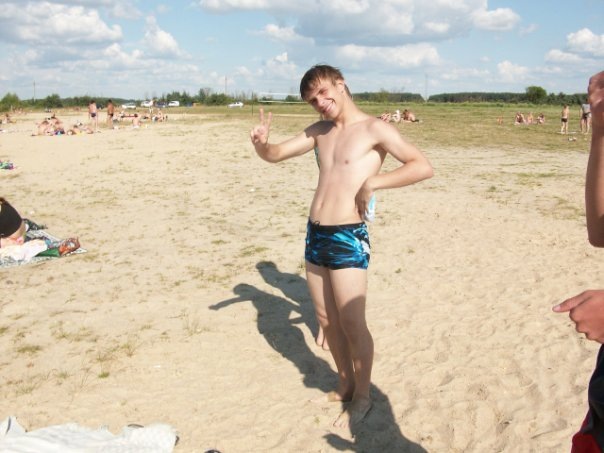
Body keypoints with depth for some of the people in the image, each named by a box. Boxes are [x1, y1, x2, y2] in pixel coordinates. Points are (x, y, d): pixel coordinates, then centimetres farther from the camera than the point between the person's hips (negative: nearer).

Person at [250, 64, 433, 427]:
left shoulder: (374, 129, -7)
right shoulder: (319, 131, 12)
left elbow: (423, 167, -14)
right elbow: (275, 155, 15)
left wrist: (372, 182, -20)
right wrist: (261, 143, -8)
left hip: (347, 237, -7)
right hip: (315, 234, 7)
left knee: (352, 323, 1)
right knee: (326, 320, 16)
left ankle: (362, 397, 21)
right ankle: (346, 383, 35)